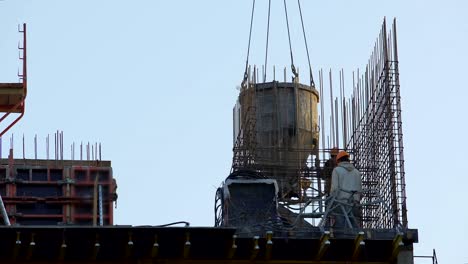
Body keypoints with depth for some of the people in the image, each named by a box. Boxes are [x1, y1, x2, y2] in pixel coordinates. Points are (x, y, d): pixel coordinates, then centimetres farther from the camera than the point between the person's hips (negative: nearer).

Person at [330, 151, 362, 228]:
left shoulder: (337, 170, 5)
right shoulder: (357, 172, 18)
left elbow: (334, 188, -5)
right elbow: (360, 190, 14)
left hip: (341, 204, -4)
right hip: (354, 205, 4)